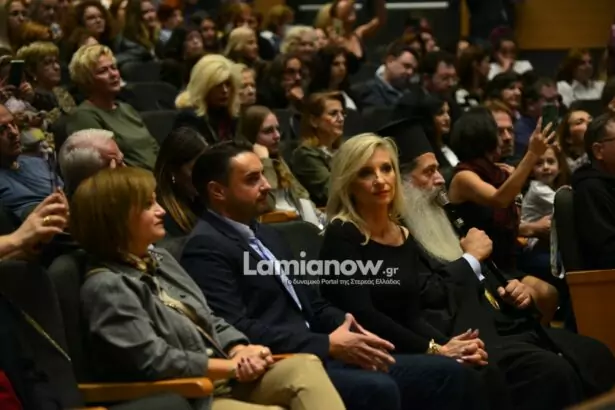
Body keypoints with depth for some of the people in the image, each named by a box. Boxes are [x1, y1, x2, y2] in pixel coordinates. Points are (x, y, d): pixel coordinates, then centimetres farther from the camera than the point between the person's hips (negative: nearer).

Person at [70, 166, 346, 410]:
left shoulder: (160, 259, 17)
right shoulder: (106, 286, -11)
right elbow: (155, 361, -18)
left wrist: (241, 352, -3)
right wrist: (233, 365, -12)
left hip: (223, 380, 8)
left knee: (304, 367, -19)